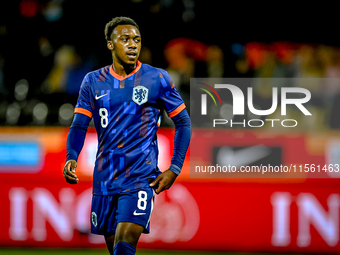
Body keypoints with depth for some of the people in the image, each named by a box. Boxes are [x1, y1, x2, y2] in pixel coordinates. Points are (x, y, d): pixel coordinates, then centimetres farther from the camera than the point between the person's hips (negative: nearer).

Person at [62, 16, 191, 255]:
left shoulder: (158, 79, -2)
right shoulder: (93, 81, 6)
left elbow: (183, 122, 3)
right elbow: (79, 125, 5)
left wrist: (174, 169, -5)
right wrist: (71, 158, -14)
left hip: (141, 177, -4)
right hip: (104, 179, 4)